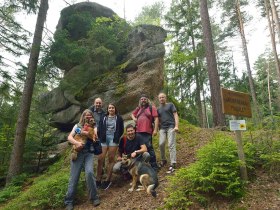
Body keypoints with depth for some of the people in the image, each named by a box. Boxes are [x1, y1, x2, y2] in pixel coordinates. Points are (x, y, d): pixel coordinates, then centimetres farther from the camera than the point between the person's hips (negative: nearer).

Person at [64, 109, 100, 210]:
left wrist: (85, 133, -15)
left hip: (89, 153, 0)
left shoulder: (93, 127, 13)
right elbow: (69, 137, 1)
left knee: (89, 172, -21)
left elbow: (95, 138, -4)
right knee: (74, 177, -3)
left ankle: (94, 197, -3)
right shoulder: (77, 126, 12)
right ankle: (69, 201, 11)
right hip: (77, 152, 0)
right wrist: (76, 143, -19)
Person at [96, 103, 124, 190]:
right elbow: (99, 129, 12)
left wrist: (117, 137, -2)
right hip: (104, 139, 2)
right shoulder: (103, 118, 14)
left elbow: (121, 130, 6)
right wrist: (100, 137, 3)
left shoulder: (119, 118, 7)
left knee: (111, 159, 1)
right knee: (100, 159, -4)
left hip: (113, 139, -2)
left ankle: (108, 180, 8)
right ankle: (98, 180, 5)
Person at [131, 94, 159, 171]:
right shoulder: (138, 108, 19)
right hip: (138, 132, 6)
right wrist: (134, 118, 12)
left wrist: (155, 129, -13)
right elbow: (132, 114, 35)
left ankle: (154, 166, 1)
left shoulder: (152, 108, 3)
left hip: (147, 132, -6)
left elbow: (156, 119, -4)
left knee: (149, 148, -7)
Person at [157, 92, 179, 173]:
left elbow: (175, 115, 1)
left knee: (171, 145, -11)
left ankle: (172, 164, -12)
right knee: (161, 144, -10)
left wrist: (176, 126, -12)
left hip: (171, 127, -4)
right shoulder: (158, 109, 21)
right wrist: (158, 128, 8)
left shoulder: (170, 105, 9)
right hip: (162, 128, 4)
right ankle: (163, 160, 12)